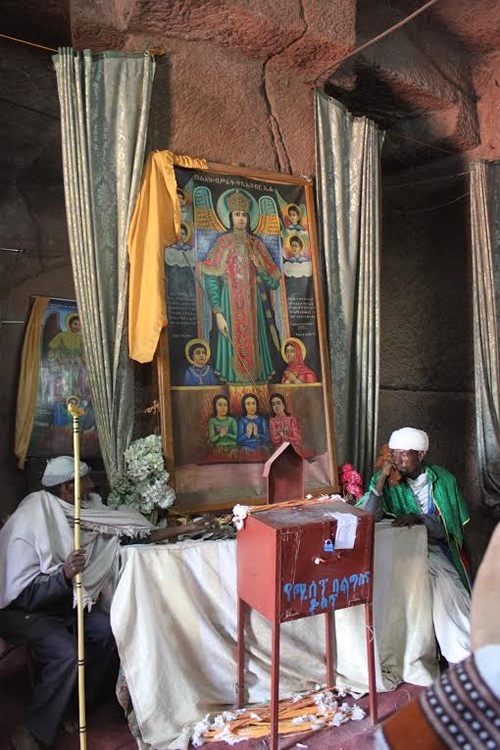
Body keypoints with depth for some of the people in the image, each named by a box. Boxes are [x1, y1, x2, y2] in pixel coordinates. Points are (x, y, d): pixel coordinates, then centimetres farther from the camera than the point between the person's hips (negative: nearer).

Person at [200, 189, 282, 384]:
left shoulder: (256, 244, 14)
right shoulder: (223, 242, 4)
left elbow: (274, 282, 12)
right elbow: (210, 279, -7)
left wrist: (259, 267, -7)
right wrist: (218, 313, -16)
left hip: (253, 305, 3)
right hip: (231, 305, -3)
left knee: (254, 348, 2)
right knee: (234, 348, -6)